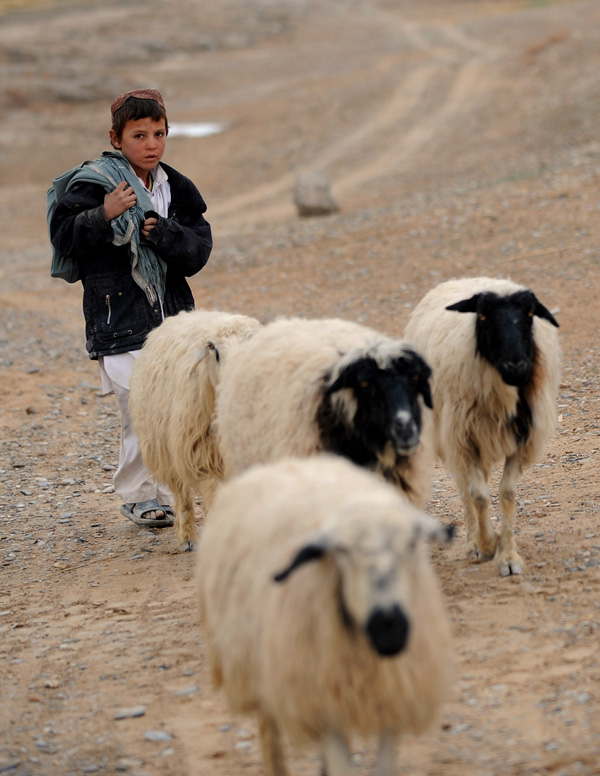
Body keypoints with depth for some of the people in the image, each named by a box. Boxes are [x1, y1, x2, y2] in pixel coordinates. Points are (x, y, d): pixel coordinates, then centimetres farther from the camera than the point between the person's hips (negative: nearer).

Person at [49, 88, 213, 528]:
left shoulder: (177, 190, 9)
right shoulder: (92, 184, -6)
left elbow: (199, 249, 4)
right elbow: (63, 236, -11)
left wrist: (164, 234, -14)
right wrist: (103, 216, -26)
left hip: (172, 317, 5)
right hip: (120, 322, -5)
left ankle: (164, 494, 17)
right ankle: (136, 496, 8)